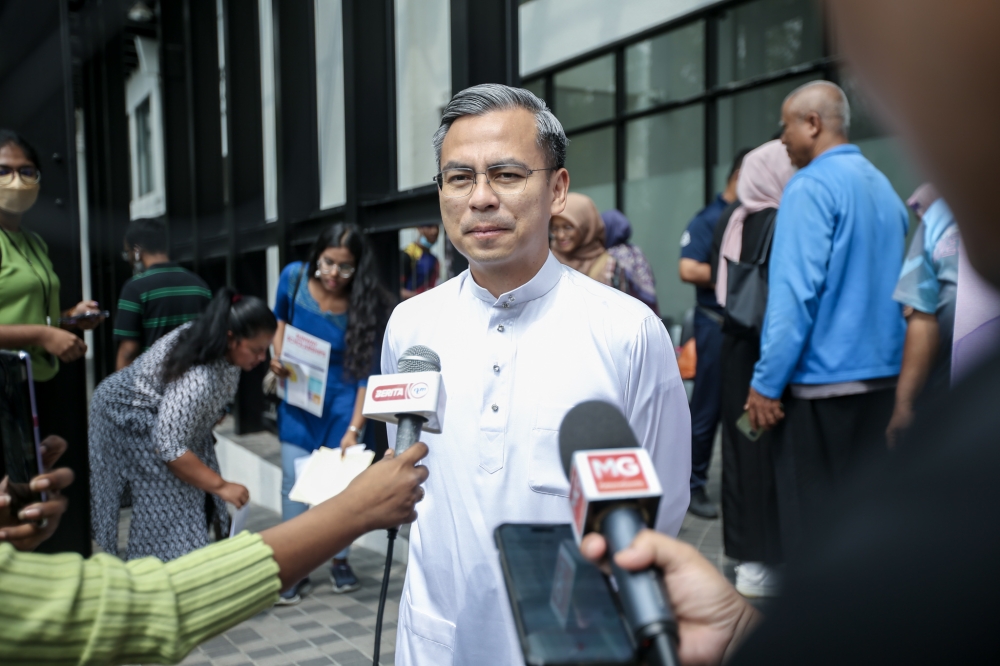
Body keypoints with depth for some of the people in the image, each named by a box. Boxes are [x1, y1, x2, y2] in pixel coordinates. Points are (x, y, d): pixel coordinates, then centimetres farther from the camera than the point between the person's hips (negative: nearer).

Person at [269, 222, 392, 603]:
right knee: (294, 481, -1)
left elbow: (366, 372, -17)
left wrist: (354, 429, -23)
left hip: (341, 403, -2)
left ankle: (340, 562, 25)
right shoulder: (295, 277, -10)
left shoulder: (364, 305, -17)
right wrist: (279, 359, -9)